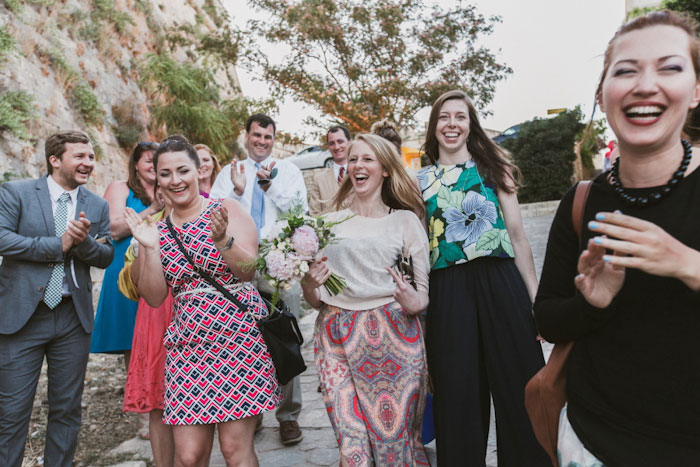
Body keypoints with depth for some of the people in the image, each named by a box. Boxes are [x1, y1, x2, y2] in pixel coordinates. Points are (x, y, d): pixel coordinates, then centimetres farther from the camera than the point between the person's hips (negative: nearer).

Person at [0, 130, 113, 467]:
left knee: (67, 410, 13)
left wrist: (84, 241, -18)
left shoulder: (97, 206, 7)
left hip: (73, 317, 3)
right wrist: (58, 244, -16)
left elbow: (106, 256, 3)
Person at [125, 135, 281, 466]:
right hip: (188, 348, 3)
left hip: (239, 337, -3)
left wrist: (222, 240, -24)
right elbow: (154, 297, 5)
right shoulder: (157, 230, 9)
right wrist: (149, 249, -8)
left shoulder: (227, 210, 0)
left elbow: (250, 271, -8)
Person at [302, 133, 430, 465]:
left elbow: (425, 290, 6)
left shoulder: (406, 220, 7)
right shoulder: (329, 223, 12)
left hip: (393, 336, -1)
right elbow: (315, 300, 15)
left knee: (397, 439, 1)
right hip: (338, 338, 2)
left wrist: (414, 303, -15)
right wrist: (309, 286, -7)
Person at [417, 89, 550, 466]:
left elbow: (518, 236, 5)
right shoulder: (420, 180, 11)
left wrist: (535, 298, -1)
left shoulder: (494, 168, 10)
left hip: (501, 283, 0)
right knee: (458, 392, 7)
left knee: (518, 389, 5)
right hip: (447, 292, 1)